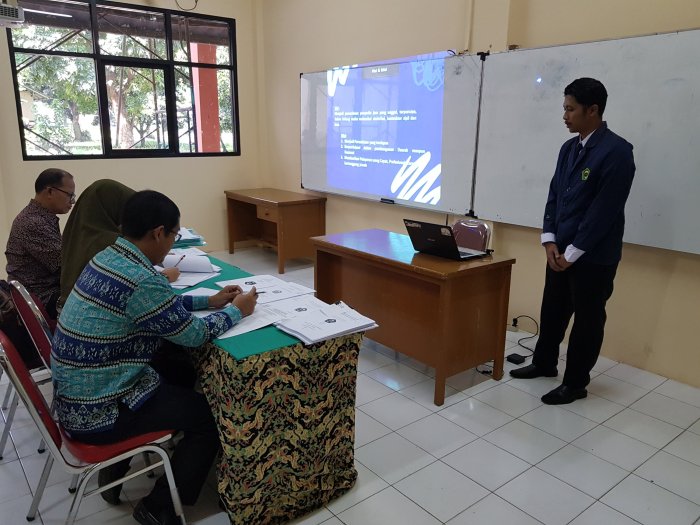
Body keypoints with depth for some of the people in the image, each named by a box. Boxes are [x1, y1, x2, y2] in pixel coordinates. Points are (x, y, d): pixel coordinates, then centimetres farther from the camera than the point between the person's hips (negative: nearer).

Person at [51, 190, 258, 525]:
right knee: (211, 415, 1)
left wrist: (210, 301, 14)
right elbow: (193, 334, -16)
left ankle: (116, 467, 29)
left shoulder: (107, 258, 2)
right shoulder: (140, 279, -27)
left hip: (73, 396, 9)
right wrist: (236, 311, -1)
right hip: (96, 413, -9)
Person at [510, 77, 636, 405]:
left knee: (587, 319, 8)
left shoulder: (616, 151, -15)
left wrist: (573, 253, -15)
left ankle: (575, 383, 23)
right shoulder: (569, 148, 8)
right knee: (552, 310, 18)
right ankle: (544, 363, 38)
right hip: (560, 251, 7)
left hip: (593, 257, -7)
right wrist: (550, 241, -1)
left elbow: (604, 209, -18)